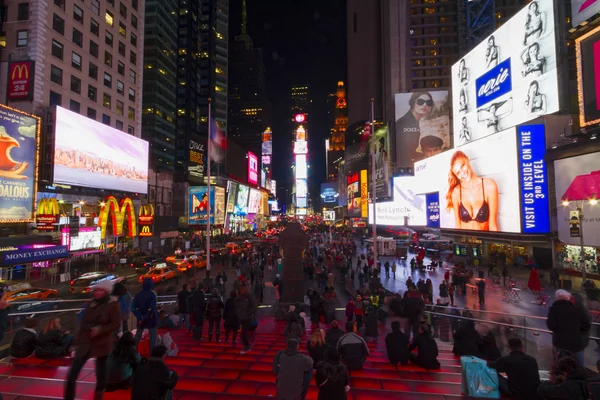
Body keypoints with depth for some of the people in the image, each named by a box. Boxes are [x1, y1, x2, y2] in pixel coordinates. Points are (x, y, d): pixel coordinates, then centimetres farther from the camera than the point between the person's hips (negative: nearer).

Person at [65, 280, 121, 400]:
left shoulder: (113, 304, -10)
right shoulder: (90, 304, 5)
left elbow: (116, 324, -13)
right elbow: (82, 324, 10)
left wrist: (100, 329, -25)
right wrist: (77, 341, 7)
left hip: (102, 344, -4)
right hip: (85, 343, 4)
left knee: (101, 376, 6)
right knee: (72, 375, 1)